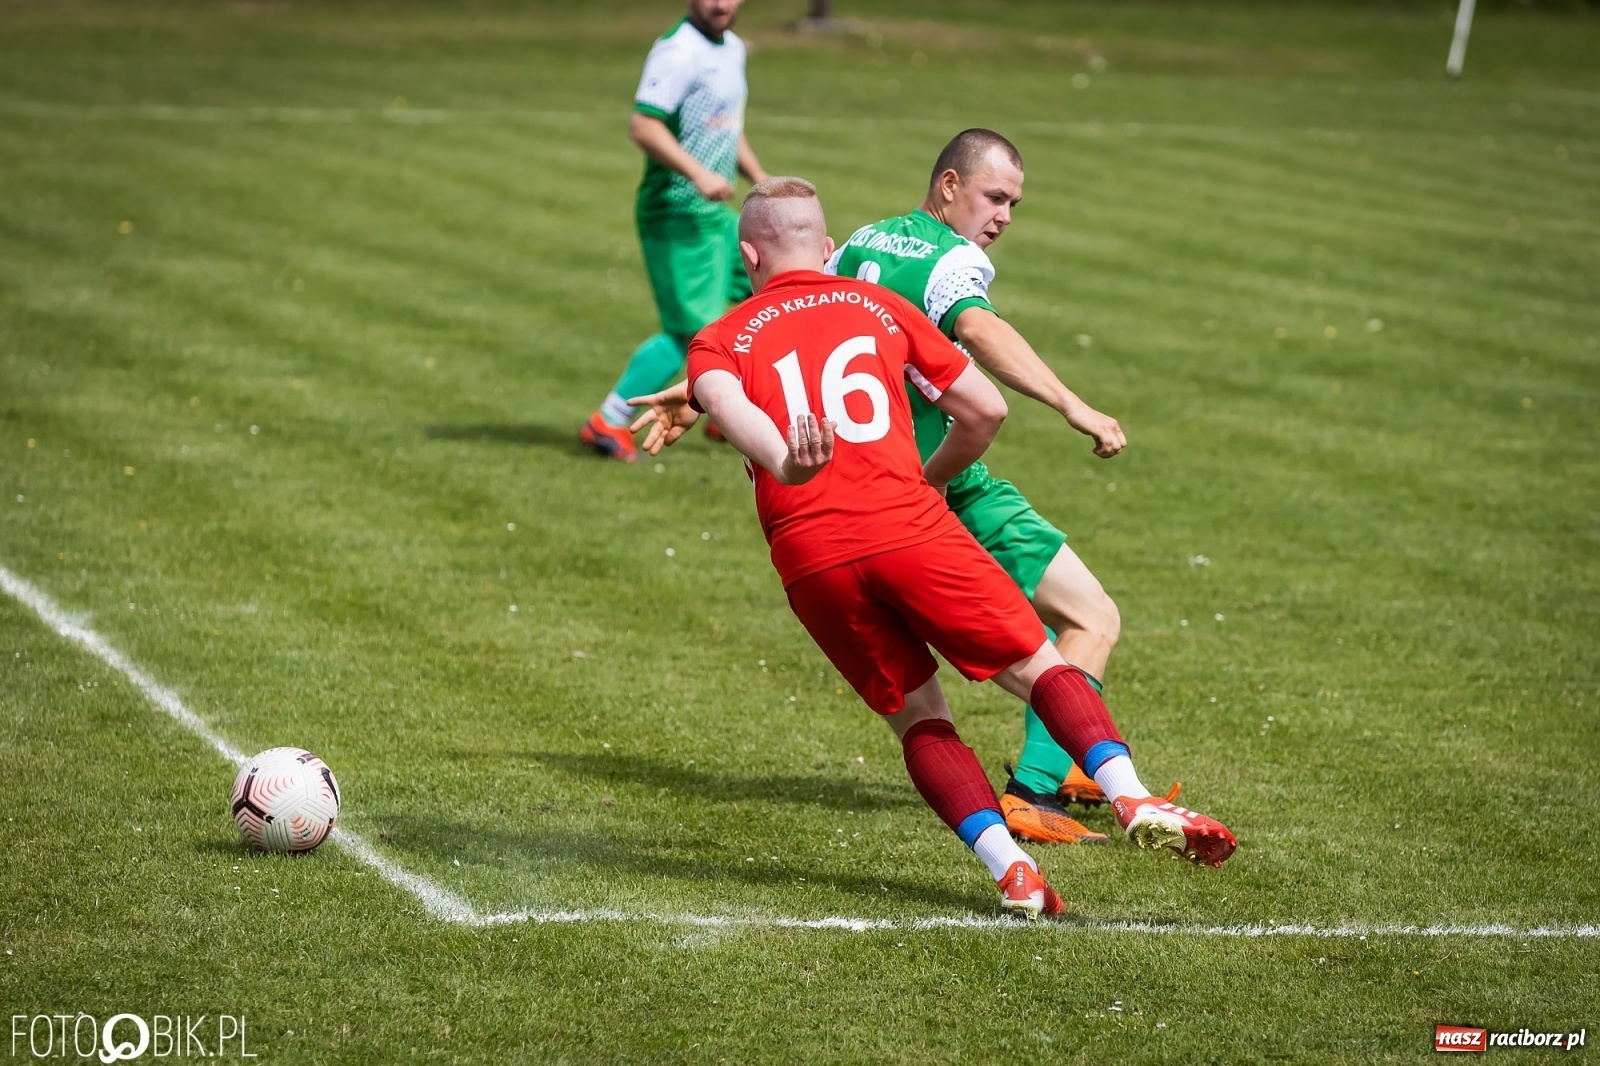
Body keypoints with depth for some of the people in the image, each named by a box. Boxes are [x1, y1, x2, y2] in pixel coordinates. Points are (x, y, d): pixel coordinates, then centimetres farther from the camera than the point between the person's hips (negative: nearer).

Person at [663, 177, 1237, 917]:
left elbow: (722, 401, -9)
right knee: (1038, 667, 7)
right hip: (909, 525, -1)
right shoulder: (878, 308, 20)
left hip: (809, 557, 1)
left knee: (917, 718, 13)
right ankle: (1134, 802, -14)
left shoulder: (719, 341, 16)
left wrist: (782, 463, -29)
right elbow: (985, 409, 17)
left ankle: (1011, 870, -4)